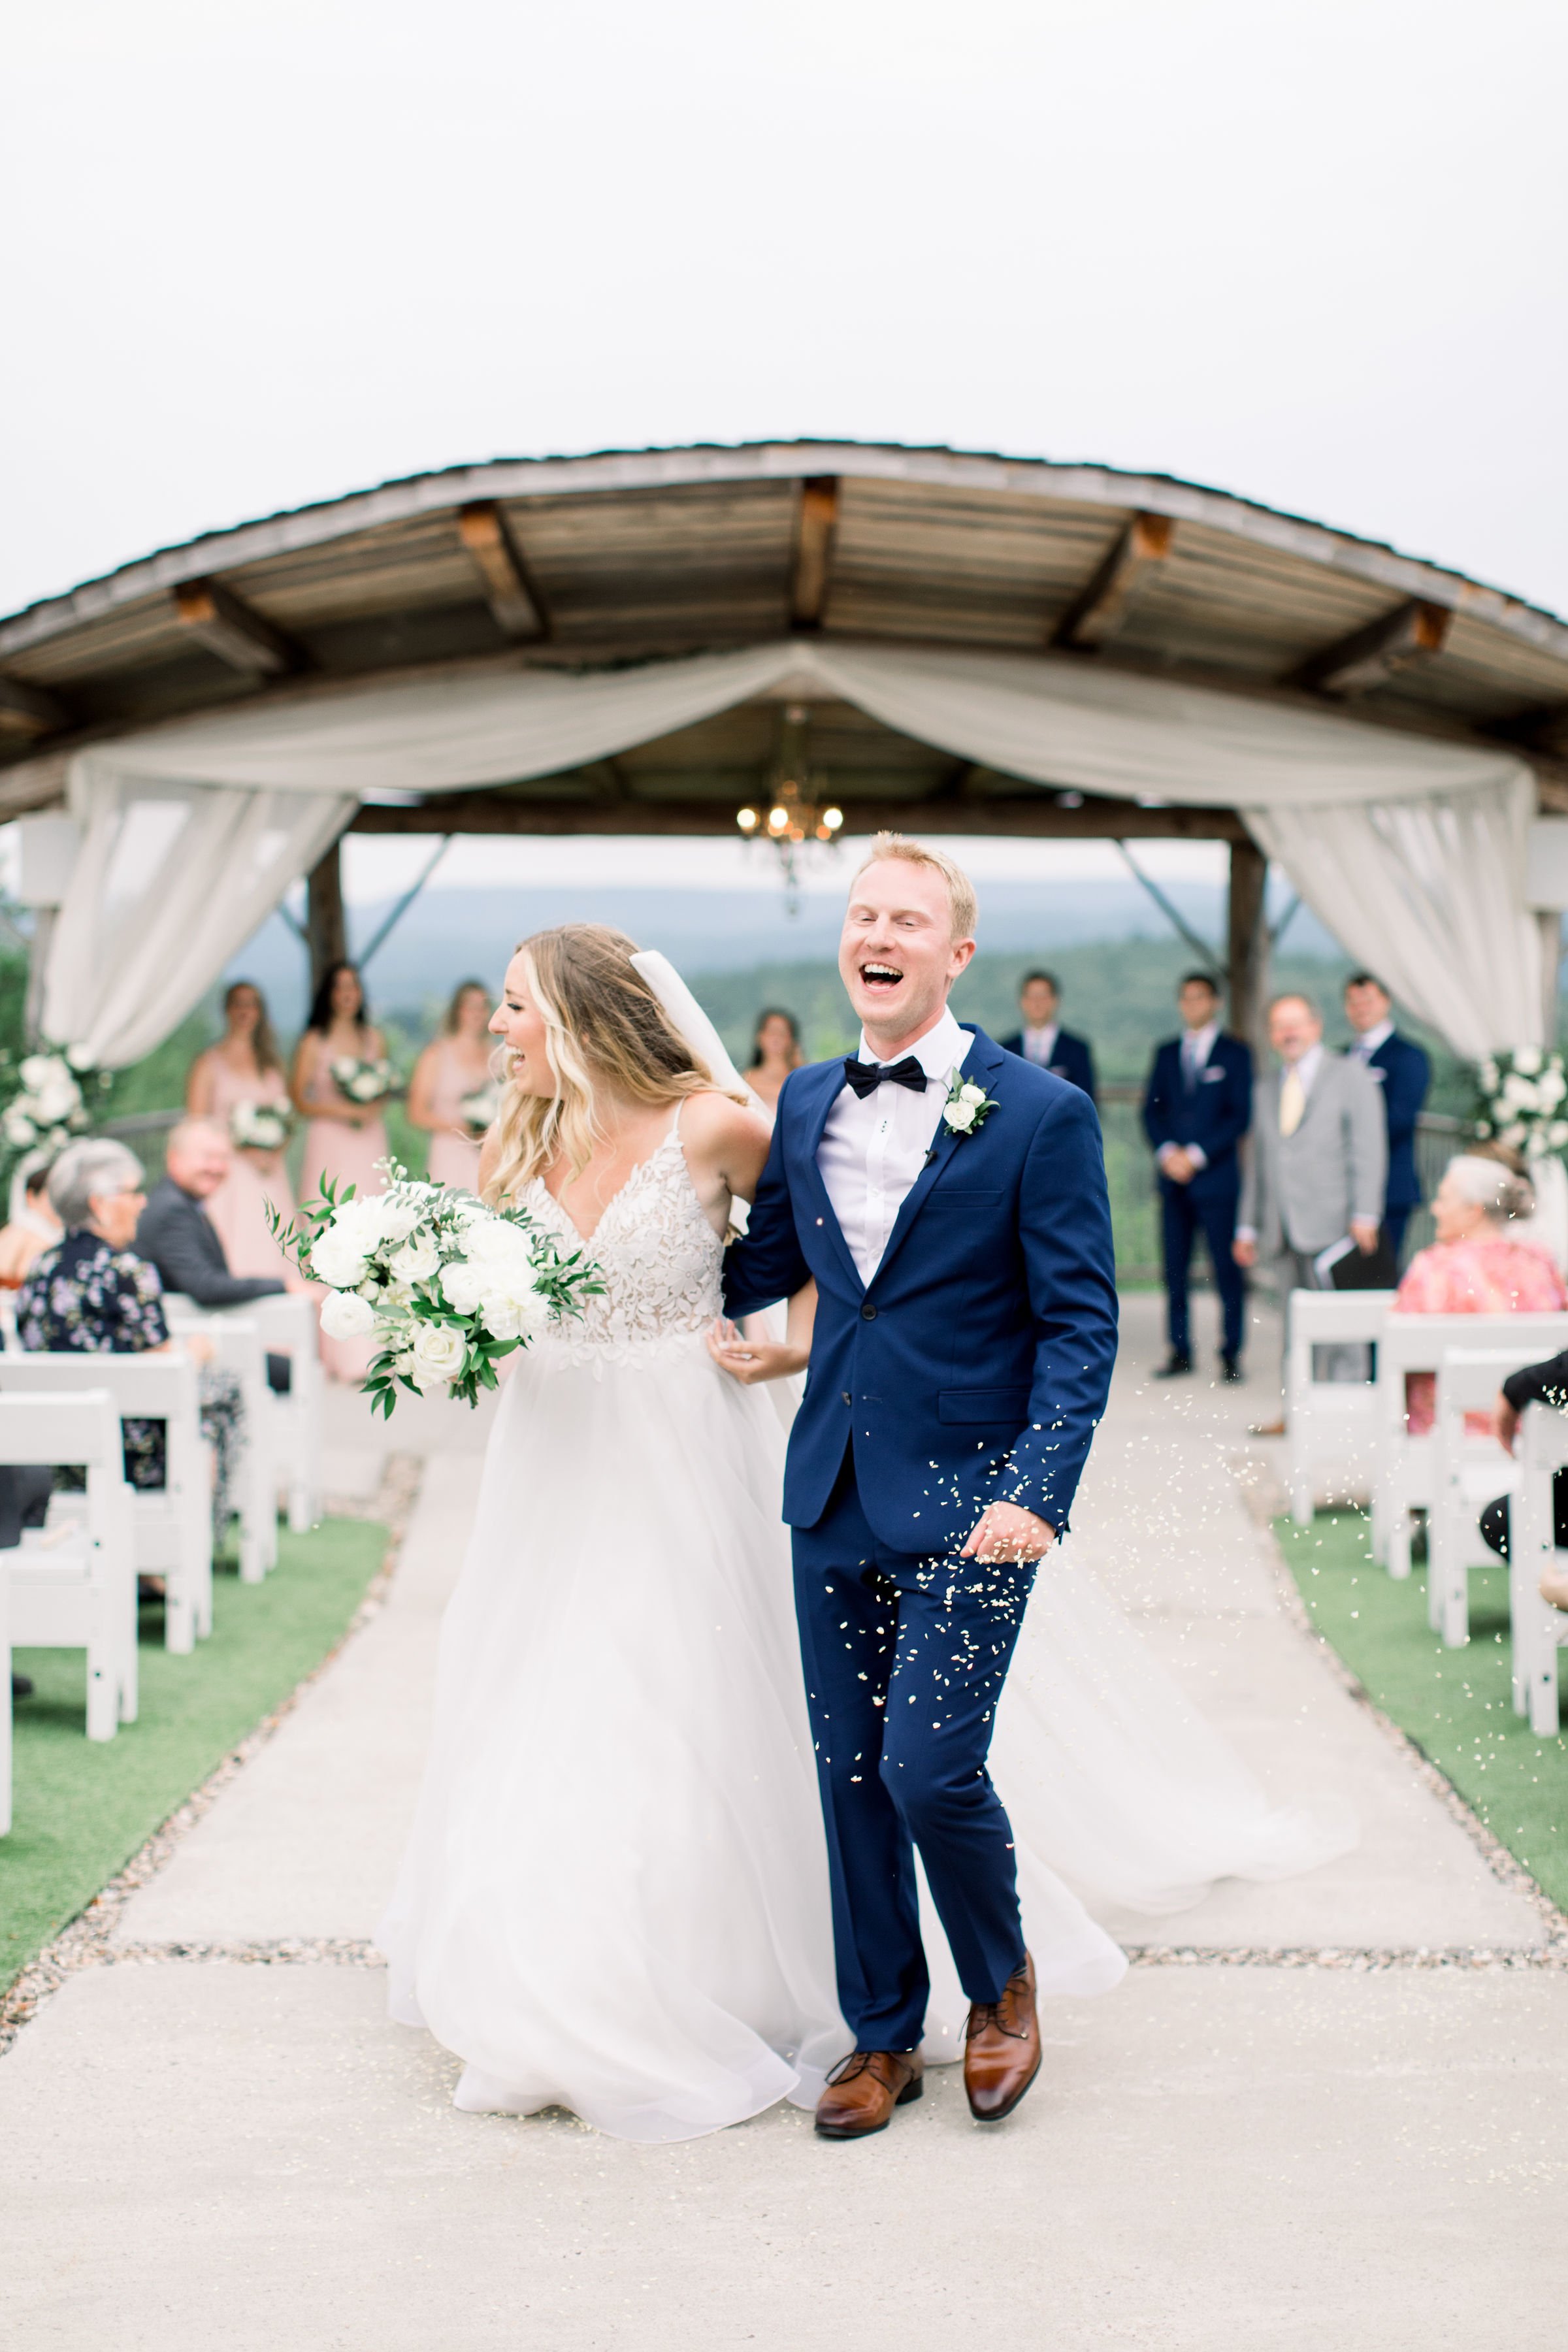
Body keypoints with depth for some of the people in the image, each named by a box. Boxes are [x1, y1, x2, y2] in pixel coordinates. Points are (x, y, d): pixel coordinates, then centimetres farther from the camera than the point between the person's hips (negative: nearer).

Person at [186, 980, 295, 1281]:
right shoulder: (209, 1063, 1)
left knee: (271, 1253, -3)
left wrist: (276, 1149, -1)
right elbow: (196, 1124, -3)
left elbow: (287, 1116, 20)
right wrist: (244, 1149, -12)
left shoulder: (272, 1064, 16)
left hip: (270, 1173, 4)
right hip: (229, 1174, -4)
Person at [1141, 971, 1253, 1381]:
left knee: (1227, 1267, -4)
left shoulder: (1234, 1053, 3)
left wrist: (1196, 1155, -10)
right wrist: (1166, 1151, -6)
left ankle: (1231, 1353, 2)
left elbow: (1240, 1116, -3)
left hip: (1217, 1175, -3)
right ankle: (1180, 1352, 9)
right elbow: (1152, 1109, 11)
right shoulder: (1166, 1053, 15)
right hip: (1173, 1177, 4)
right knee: (1175, 1267, 3)